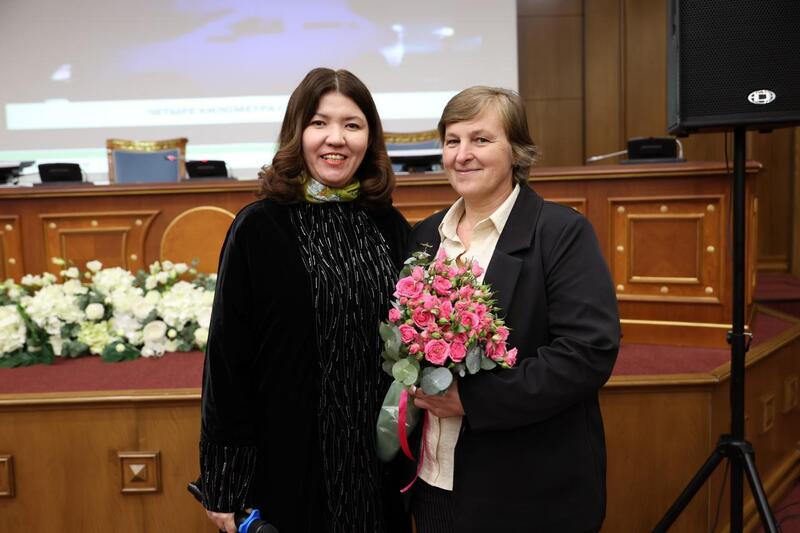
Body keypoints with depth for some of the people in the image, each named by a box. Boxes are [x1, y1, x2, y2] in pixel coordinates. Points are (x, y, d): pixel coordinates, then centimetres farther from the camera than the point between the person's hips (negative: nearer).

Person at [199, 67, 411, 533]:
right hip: (291, 464, -3)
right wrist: (226, 489, -9)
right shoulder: (259, 228, -10)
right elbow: (228, 356, -9)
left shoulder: (392, 228, 2)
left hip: (380, 465, 4)